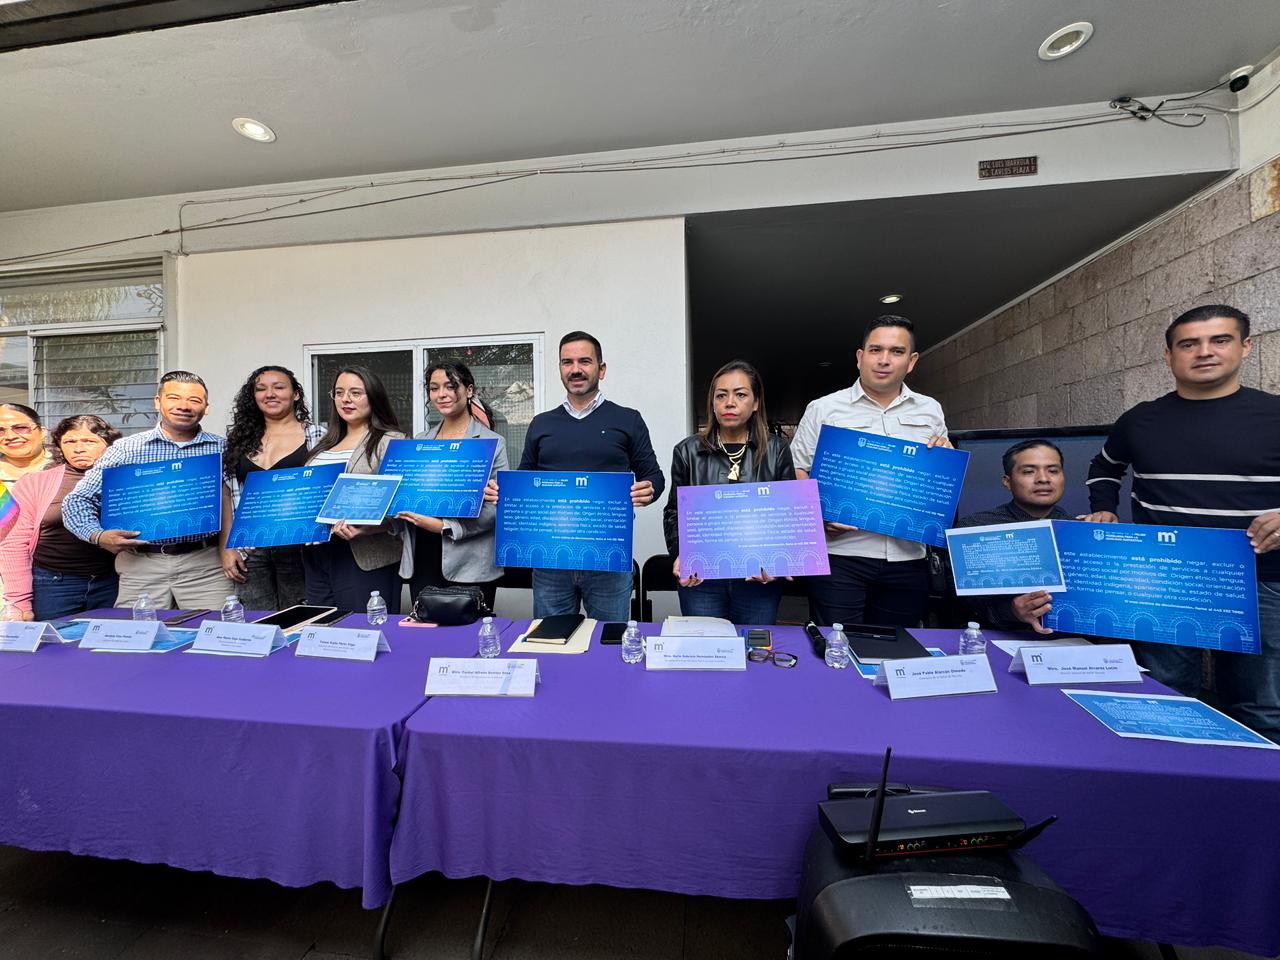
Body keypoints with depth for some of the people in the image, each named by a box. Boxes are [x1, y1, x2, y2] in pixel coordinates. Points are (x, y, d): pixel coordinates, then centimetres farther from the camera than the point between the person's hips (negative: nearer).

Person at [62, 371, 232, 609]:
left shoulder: (223, 449, 5)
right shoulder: (126, 449, 8)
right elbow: (78, 501, 10)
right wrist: (98, 536, -7)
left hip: (206, 565, -1)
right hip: (140, 563, 1)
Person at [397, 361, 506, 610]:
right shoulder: (420, 442, 13)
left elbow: (497, 507, -12)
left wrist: (444, 526, -18)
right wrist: (401, 511, -3)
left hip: (469, 565, -5)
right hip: (423, 558, 5)